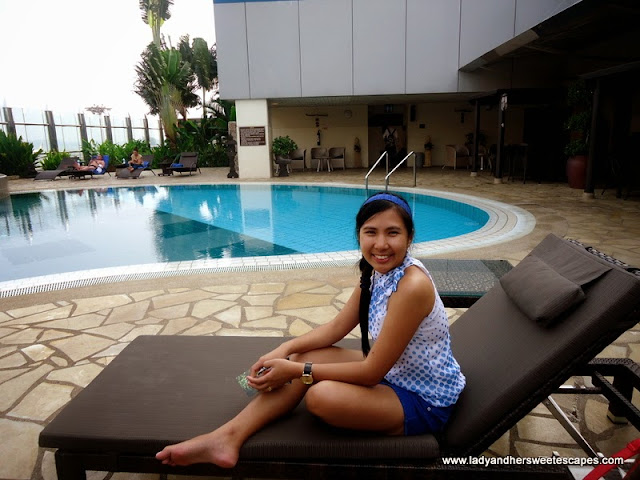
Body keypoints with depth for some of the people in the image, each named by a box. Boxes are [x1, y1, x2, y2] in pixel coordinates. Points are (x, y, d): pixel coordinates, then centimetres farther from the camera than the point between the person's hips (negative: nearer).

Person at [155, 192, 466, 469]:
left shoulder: (412, 285, -30)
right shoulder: (377, 272, -3)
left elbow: (371, 371, -26)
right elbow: (336, 327, 3)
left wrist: (297, 371, -21)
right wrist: (287, 350, -11)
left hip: (424, 402, -8)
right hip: (392, 374, 8)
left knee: (321, 395, -30)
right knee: (307, 356, -2)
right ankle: (229, 437, -2)